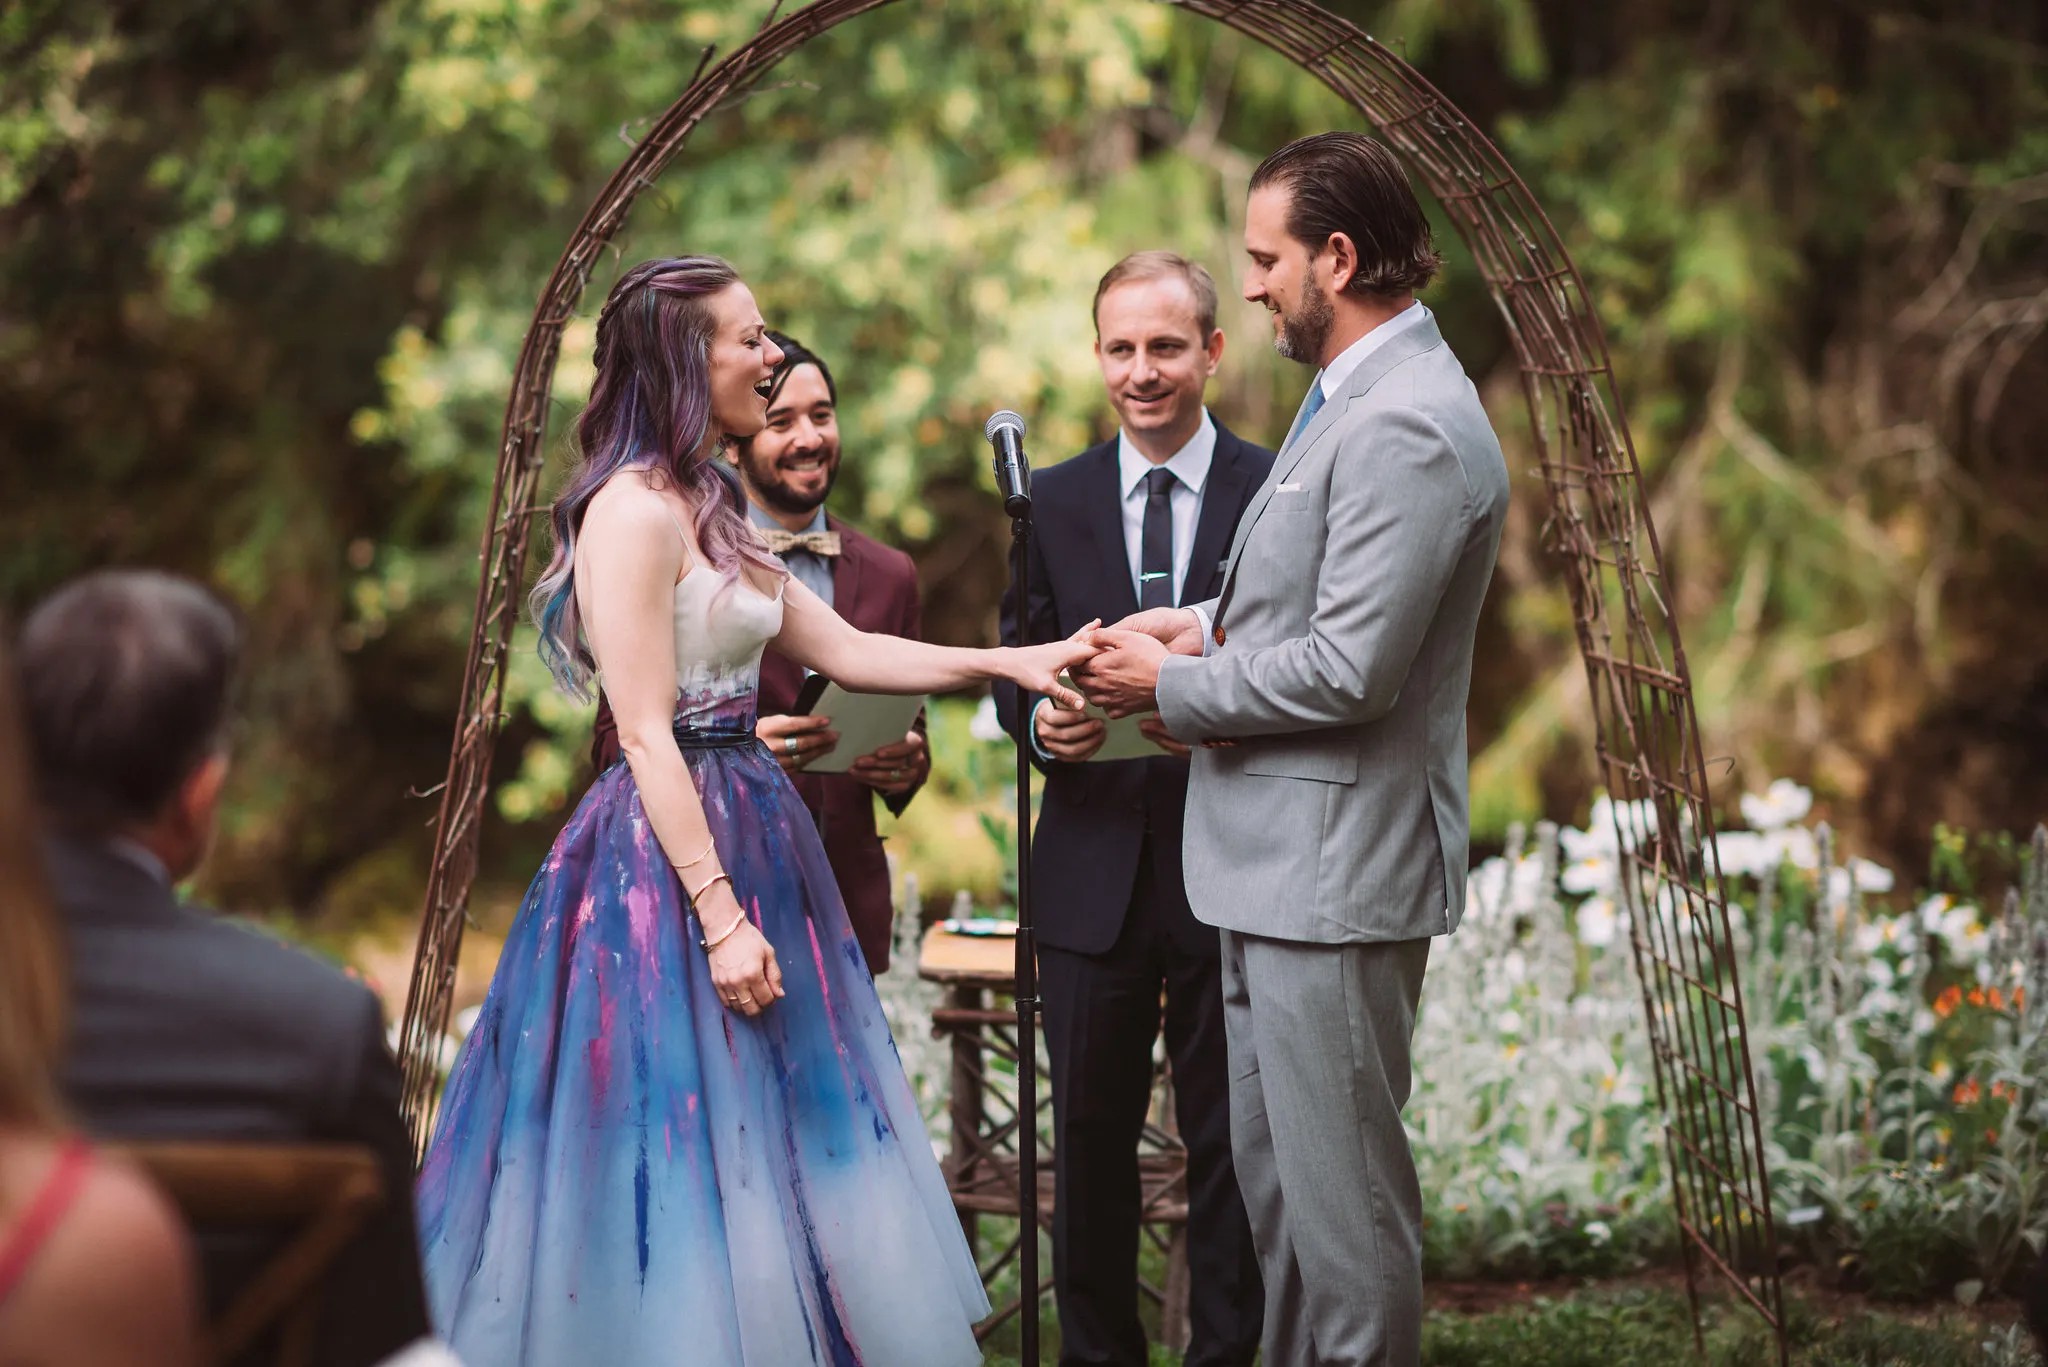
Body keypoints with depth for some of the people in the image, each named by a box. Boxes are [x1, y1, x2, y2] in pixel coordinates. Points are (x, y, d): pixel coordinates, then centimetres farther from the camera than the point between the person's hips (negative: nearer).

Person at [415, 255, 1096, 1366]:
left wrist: (1012, 662, 11)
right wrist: (721, 916, -21)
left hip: (747, 831, 10)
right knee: (683, 1148, -3)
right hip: (667, 856, -10)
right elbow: (646, 735, -18)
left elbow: (845, 651, 17)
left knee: (763, 1136, 11)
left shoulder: (709, 512, 15)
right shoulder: (633, 510, -14)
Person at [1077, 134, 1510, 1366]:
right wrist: (1218, 623, 7)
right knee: (1274, 1173, 19)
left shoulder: (1405, 429, -20)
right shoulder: (1357, 398, 14)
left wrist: (1172, 685, -11)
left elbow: (1350, 670, -24)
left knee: (1344, 1191, -2)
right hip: (1282, 857, 11)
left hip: (1337, 870, -11)